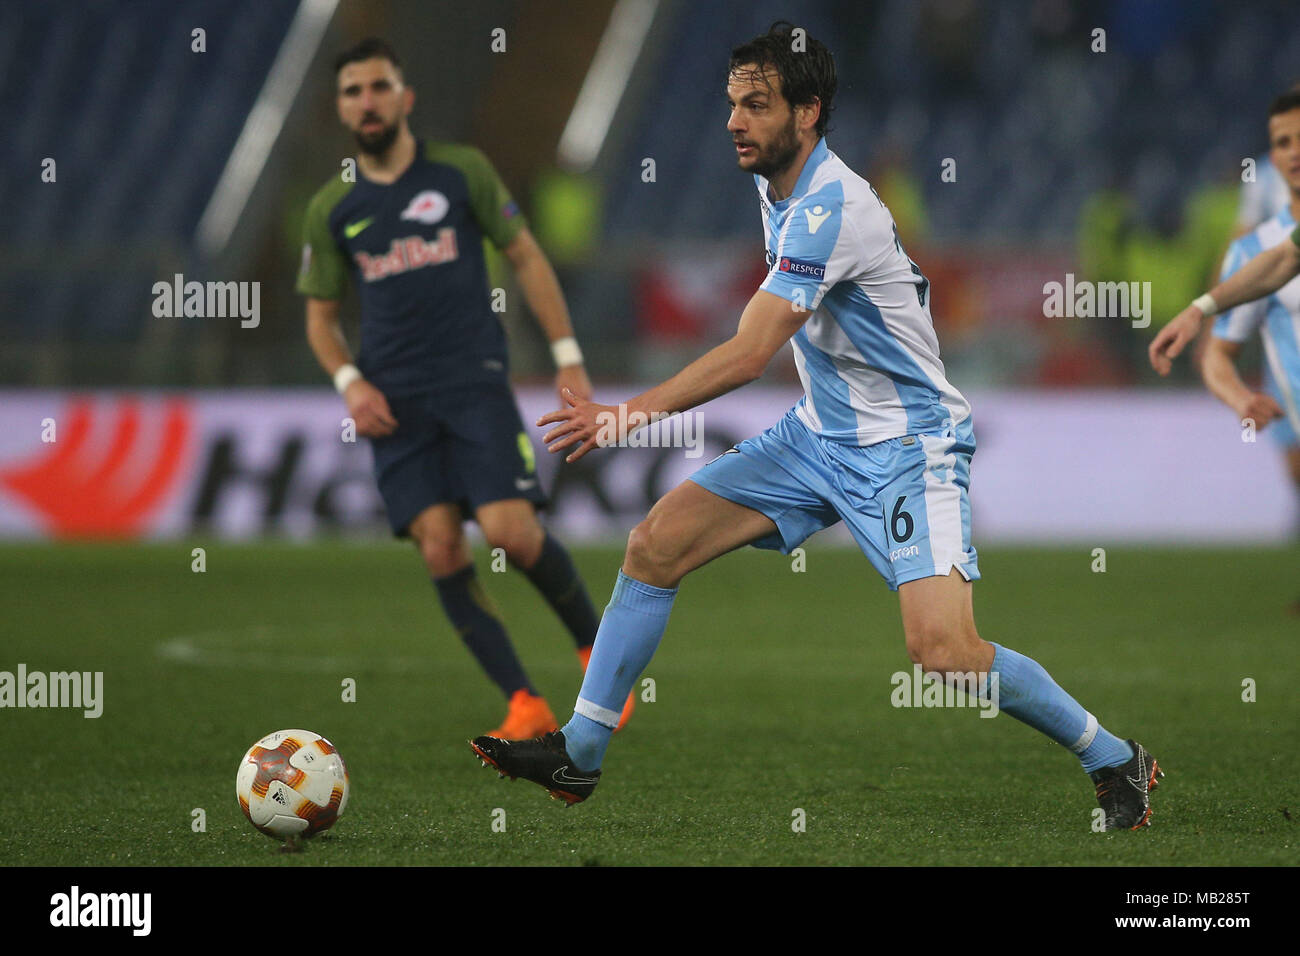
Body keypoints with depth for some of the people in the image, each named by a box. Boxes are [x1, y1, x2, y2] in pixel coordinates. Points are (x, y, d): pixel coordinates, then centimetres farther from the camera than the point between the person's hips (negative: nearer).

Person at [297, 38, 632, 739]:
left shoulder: (461, 171, 4)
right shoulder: (331, 209, 9)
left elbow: (526, 258, 8)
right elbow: (321, 313, 17)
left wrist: (568, 359, 2)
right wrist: (350, 383, -2)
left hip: (475, 383, -2)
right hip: (395, 403, 2)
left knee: (511, 532, -17)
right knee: (440, 548, -11)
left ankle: (596, 649, 10)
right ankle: (524, 706, -6)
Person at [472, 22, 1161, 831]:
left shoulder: (831, 208, -24)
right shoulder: (777, 187, 5)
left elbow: (749, 355, -30)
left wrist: (628, 416, -31)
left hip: (907, 446, -9)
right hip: (820, 434, 9)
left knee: (943, 651, -23)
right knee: (655, 546, -1)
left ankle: (1116, 761, -3)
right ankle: (579, 754, 7)